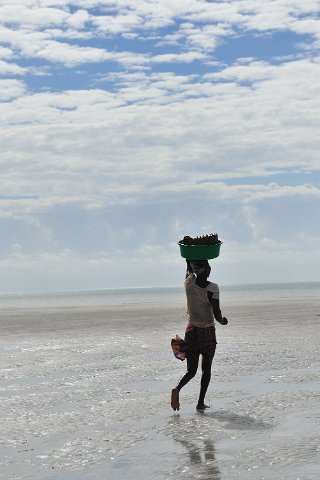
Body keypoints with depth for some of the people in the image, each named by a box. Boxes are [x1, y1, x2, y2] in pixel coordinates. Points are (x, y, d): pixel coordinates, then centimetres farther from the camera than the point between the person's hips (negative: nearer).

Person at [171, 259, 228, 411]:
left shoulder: (189, 283, -5)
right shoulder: (212, 288, -15)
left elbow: (189, 268, 18)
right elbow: (217, 314, -16)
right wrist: (222, 320, 4)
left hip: (191, 331, 3)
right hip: (208, 332, -3)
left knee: (191, 370, 9)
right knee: (206, 369, 13)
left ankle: (177, 388, -20)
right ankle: (201, 402, 8)